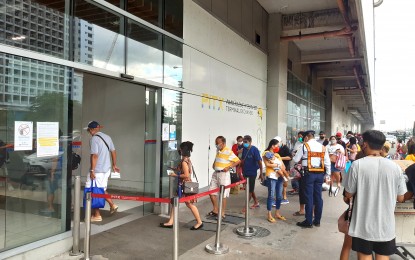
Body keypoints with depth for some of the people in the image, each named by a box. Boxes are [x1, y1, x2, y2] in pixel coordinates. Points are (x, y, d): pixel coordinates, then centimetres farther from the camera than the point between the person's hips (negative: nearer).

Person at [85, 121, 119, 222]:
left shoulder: (94, 139, -14)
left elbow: (94, 156, -20)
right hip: (107, 169, 8)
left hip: (97, 170, -8)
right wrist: (114, 165, 22)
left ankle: (97, 215, 7)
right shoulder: (107, 137, 10)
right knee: (101, 189, 23)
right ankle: (112, 205, 18)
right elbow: (113, 151, 14)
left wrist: (92, 170, -17)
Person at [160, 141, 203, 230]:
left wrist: (175, 175, -16)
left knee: (190, 204, 1)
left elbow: (186, 175, -25)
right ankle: (170, 222, 16)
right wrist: (176, 170, 14)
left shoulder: (184, 161, -20)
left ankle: (199, 222, 14)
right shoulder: (187, 160, 9)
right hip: (182, 185, 10)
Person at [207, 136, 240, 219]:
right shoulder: (218, 150, 11)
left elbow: (238, 161, -15)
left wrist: (229, 167, -19)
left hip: (223, 174, -8)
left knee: (223, 194, -2)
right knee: (211, 192, 9)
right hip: (215, 173, 8)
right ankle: (215, 210, 23)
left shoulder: (228, 151, -13)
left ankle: (222, 213, 8)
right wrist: (214, 164, 12)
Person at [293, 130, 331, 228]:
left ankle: (308, 222, 5)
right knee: (318, 197, 10)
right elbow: (327, 162, 7)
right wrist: (328, 175, 14)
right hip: (320, 174, 5)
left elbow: (296, 159, -2)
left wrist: (301, 159, 21)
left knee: (309, 197, 0)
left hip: (309, 173, -4)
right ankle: (317, 221, 18)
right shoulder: (322, 147, 8)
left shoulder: (305, 146, -5)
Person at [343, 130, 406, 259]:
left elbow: (348, 195, -7)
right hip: (386, 225, 2)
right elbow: (400, 198, 4)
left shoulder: (357, 164, -13)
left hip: (363, 224, -2)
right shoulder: (395, 167, -5)